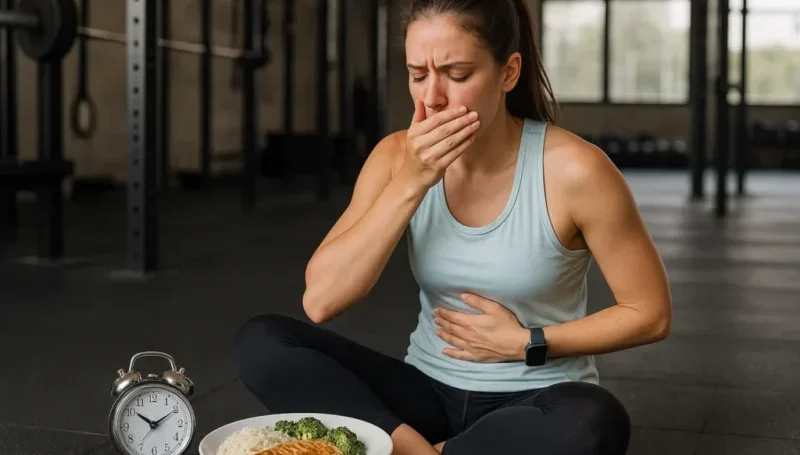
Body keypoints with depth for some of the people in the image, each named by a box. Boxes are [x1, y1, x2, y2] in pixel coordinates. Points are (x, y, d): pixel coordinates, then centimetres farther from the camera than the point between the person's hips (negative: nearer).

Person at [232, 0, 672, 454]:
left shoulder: (573, 169, -17)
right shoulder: (397, 156, -5)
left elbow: (651, 313, -8)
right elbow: (320, 302, -15)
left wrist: (526, 343, -14)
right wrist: (410, 184, -22)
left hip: (536, 403, -2)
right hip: (431, 393, 3)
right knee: (260, 341, -15)